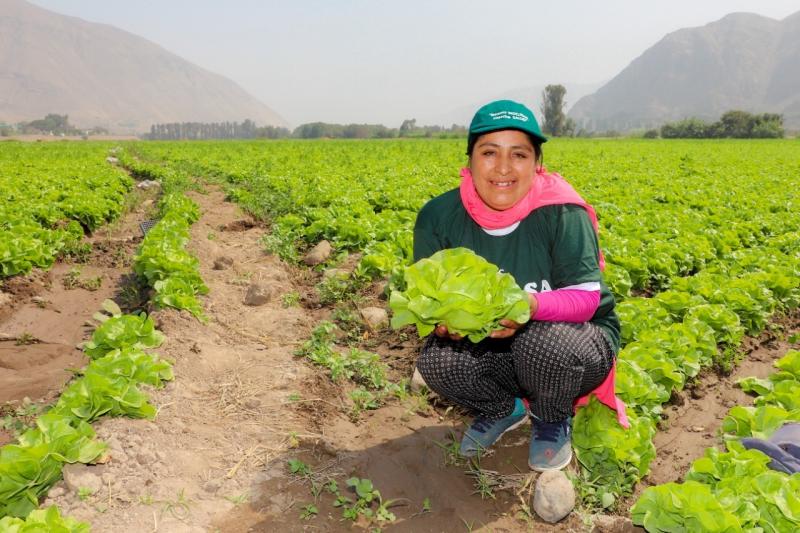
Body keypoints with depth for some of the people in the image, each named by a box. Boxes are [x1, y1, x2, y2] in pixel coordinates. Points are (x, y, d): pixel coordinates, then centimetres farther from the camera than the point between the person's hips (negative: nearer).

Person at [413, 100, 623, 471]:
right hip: (493, 352, 3)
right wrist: (442, 318, -32)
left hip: (577, 343, -2)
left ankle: (553, 421, 1)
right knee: (436, 360, -27)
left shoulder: (561, 213, -21)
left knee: (542, 340, -37)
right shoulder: (439, 217, -12)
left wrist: (532, 305, -43)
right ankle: (503, 409, 9)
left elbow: (586, 297, -21)